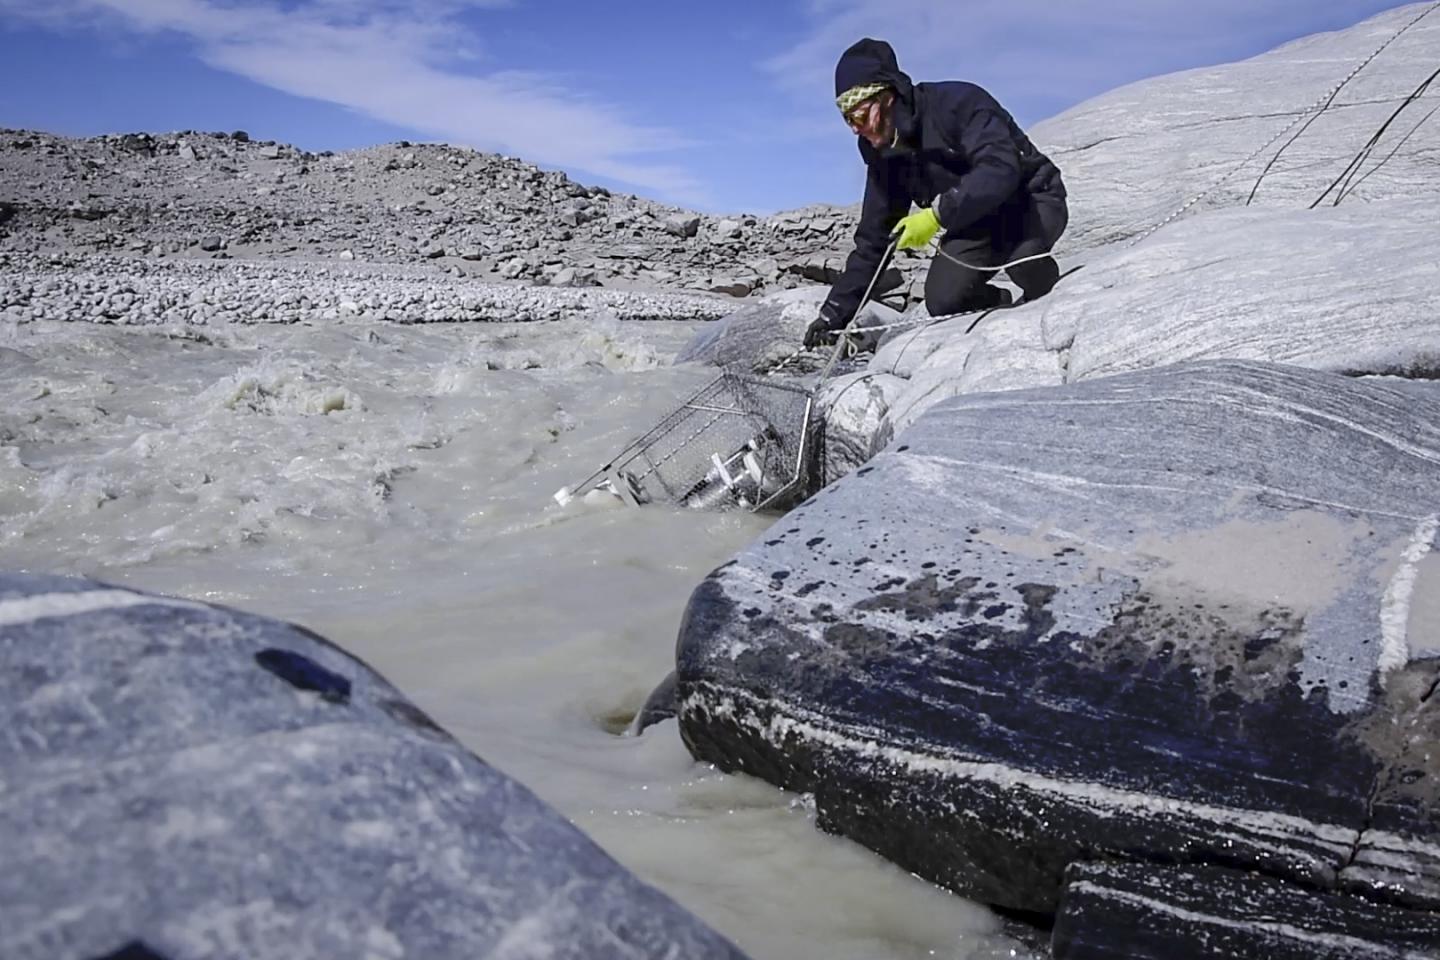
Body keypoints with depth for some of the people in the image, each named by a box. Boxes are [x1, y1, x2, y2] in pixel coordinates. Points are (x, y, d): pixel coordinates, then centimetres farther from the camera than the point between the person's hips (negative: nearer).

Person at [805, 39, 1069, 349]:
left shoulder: (956, 102, -25)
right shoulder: (884, 154, -3)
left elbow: (1001, 169, -38)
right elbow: (872, 239, -1)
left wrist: (938, 215, -46)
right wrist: (835, 313, -6)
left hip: (1032, 202, -5)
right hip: (979, 220, 6)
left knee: (1021, 258, -38)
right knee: (942, 301, -21)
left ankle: (1048, 299, -2)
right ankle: (1002, 304, 12)